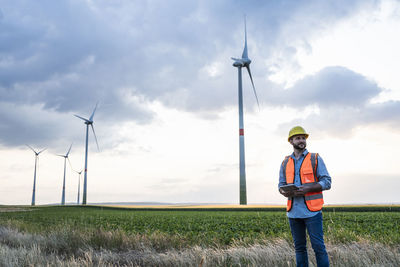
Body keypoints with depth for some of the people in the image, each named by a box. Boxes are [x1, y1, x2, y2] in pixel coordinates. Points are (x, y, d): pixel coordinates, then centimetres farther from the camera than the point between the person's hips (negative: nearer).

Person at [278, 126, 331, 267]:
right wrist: (285, 192, -9)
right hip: (293, 211, 4)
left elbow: (327, 182, -2)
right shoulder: (286, 163, 13)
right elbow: (281, 185, 15)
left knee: (318, 246, -4)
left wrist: (307, 189, -18)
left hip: (312, 210, -3)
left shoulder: (316, 159, 2)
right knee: (299, 247, 9)